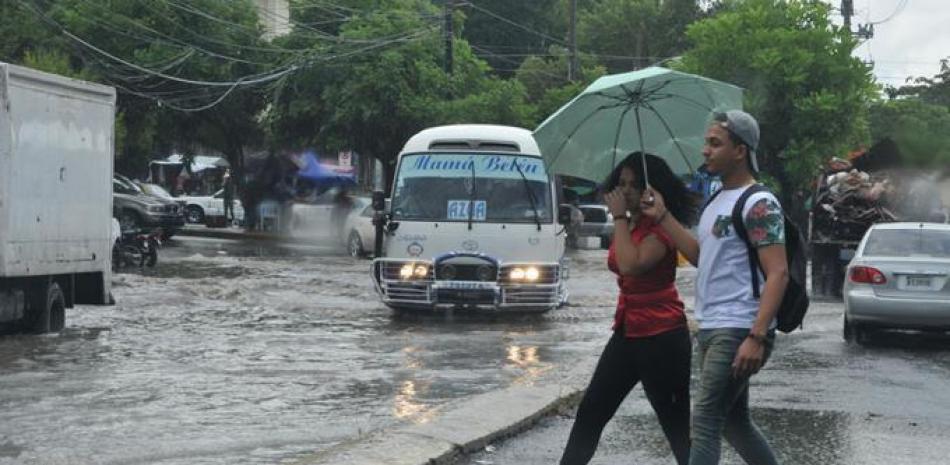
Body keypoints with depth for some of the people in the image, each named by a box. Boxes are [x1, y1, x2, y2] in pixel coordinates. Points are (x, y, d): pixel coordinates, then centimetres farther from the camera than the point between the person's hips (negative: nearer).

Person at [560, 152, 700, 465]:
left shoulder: (661, 228, -14)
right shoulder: (627, 226, 12)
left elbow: (631, 265, -31)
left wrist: (620, 218, -23)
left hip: (662, 337, -9)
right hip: (627, 333, 9)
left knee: (676, 424, -5)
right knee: (590, 412, 10)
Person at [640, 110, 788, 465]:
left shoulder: (759, 204, -13)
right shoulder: (717, 201, 16)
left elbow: (777, 274, -18)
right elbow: (702, 257, 19)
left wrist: (757, 338, -26)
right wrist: (662, 217, 10)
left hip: (738, 332, -10)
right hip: (712, 329, 10)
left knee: (704, 422, -11)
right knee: (734, 421, 17)